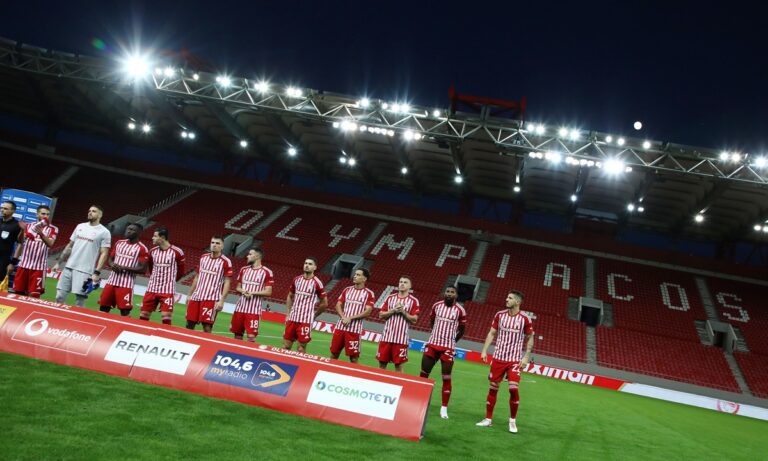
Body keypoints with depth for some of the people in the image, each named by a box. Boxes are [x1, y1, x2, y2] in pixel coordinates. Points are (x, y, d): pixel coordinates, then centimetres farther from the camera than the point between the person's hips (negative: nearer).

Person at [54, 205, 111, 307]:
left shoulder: (104, 232, -3)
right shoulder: (80, 226, 14)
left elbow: (104, 254, -7)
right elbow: (69, 246, 19)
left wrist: (97, 272, -16)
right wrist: (59, 262, 16)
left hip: (84, 271, -5)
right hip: (68, 267, 5)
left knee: (79, 300, -6)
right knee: (60, 296, 4)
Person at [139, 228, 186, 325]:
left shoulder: (176, 252, -10)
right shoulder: (152, 251, 5)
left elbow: (181, 271, 3)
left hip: (167, 290, -5)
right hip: (152, 288, 5)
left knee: (166, 317, -10)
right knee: (143, 315, 8)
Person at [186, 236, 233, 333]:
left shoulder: (226, 262, -5)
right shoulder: (203, 258, 12)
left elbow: (227, 283, -7)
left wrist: (221, 300, -16)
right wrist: (190, 295, 16)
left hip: (211, 299, -5)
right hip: (196, 296, 5)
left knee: (207, 327, -9)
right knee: (189, 324, 6)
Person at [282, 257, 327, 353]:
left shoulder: (317, 283, -7)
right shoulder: (296, 279, 7)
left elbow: (324, 303, 0)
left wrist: (313, 315, 4)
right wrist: (288, 313, 14)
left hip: (306, 320, -5)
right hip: (292, 318, 5)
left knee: (301, 349, -2)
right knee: (286, 346, 8)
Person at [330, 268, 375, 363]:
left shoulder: (369, 293, -2)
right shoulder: (347, 290, 12)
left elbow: (367, 312, -9)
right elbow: (338, 305, 9)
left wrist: (350, 318, -15)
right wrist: (343, 317, -9)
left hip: (355, 329, -4)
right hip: (340, 326, 4)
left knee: (353, 356, -3)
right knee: (334, 352, 9)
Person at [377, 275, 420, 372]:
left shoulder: (413, 301, 0)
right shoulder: (390, 298, 10)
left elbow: (414, 320, -4)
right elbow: (381, 315, 6)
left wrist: (403, 312, -15)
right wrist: (393, 311, -8)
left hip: (401, 339, -3)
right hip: (386, 336, 3)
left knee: (399, 365, 0)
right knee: (382, 362, 6)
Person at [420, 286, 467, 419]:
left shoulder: (460, 310, -6)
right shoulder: (436, 306, 2)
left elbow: (462, 329, 7)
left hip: (448, 348, -3)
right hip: (432, 344, 3)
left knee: (446, 378, -1)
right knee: (423, 373, 6)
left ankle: (444, 408, 7)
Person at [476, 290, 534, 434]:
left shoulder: (525, 319, -7)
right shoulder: (499, 315, 1)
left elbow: (530, 338, 3)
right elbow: (492, 333, 7)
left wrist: (526, 357, -5)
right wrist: (484, 350, -1)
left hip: (515, 360, -3)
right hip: (498, 358, 3)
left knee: (513, 388, -12)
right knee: (493, 387, 5)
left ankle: (513, 421, 6)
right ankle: (488, 419, 17)